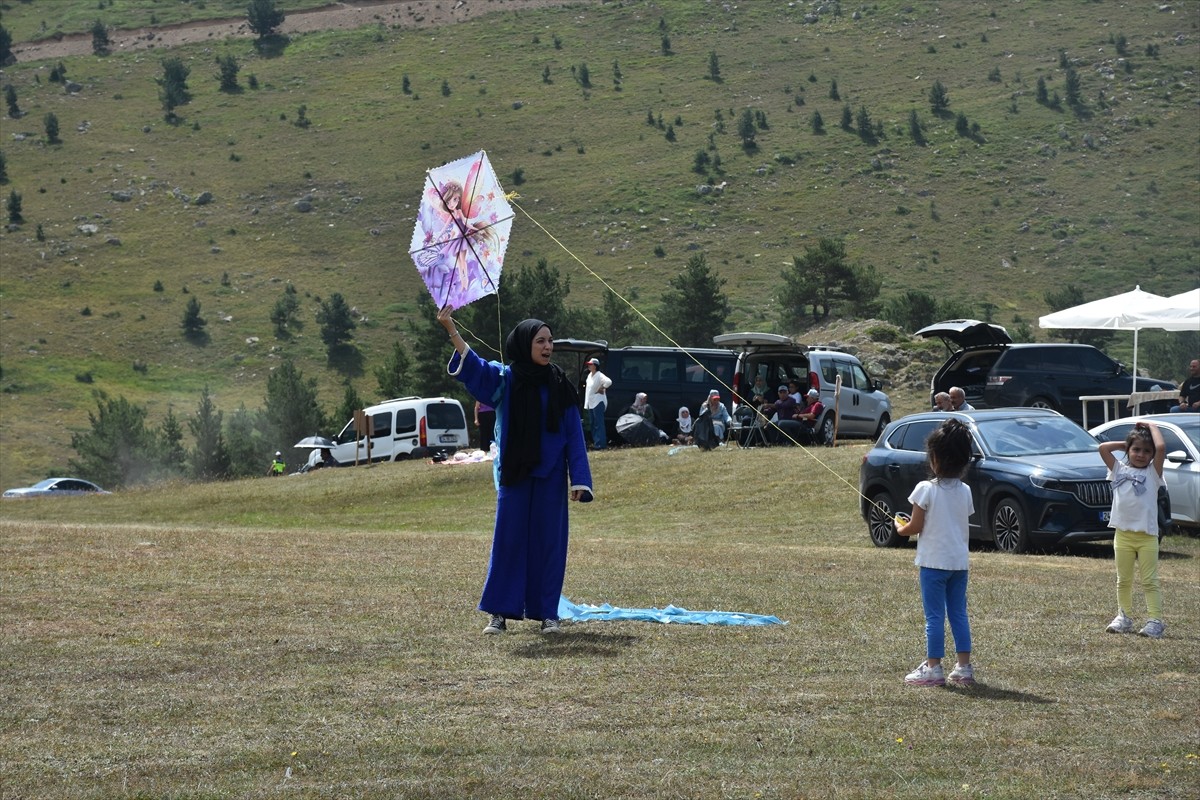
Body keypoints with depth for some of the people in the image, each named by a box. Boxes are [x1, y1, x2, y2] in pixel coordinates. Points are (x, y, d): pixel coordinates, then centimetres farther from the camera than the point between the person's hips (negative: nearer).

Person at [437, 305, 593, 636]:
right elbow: (472, 366, -19)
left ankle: (547, 612, 11)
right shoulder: (504, 379, -2)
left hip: (550, 475, 1)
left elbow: (574, 435, 2)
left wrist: (579, 480, -6)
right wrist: (452, 331, -36)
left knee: (548, 540, 3)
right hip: (513, 473, -1)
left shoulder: (560, 385, 2)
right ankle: (499, 612, 5)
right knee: (508, 538, 1)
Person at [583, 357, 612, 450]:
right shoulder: (590, 375, 12)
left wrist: (602, 388, -19)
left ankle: (600, 443, -12)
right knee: (593, 424, 13)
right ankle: (595, 442, 19)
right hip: (591, 403, 10)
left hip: (598, 402, -10)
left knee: (598, 423, -11)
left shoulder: (599, 376, -16)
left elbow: (609, 382, -31)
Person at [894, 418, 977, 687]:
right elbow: (961, 522, 11)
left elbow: (916, 527, -10)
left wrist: (900, 528, 12)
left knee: (934, 616, 0)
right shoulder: (965, 491, 3)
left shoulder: (926, 489, -13)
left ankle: (933, 668, 2)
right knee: (959, 614, 11)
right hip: (959, 561, 5)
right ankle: (964, 667, 13)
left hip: (934, 561, -5)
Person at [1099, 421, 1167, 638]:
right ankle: (1123, 617, 17)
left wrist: (1151, 426, 0)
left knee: (1149, 581, -3)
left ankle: (1155, 620, -5)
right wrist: (1125, 444, 7)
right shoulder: (1119, 469, 9)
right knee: (1124, 580, 10)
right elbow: (1103, 448, 1)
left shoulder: (1152, 472, 2)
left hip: (1147, 535, -3)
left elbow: (1161, 448, -14)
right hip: (1123, 533, 3)